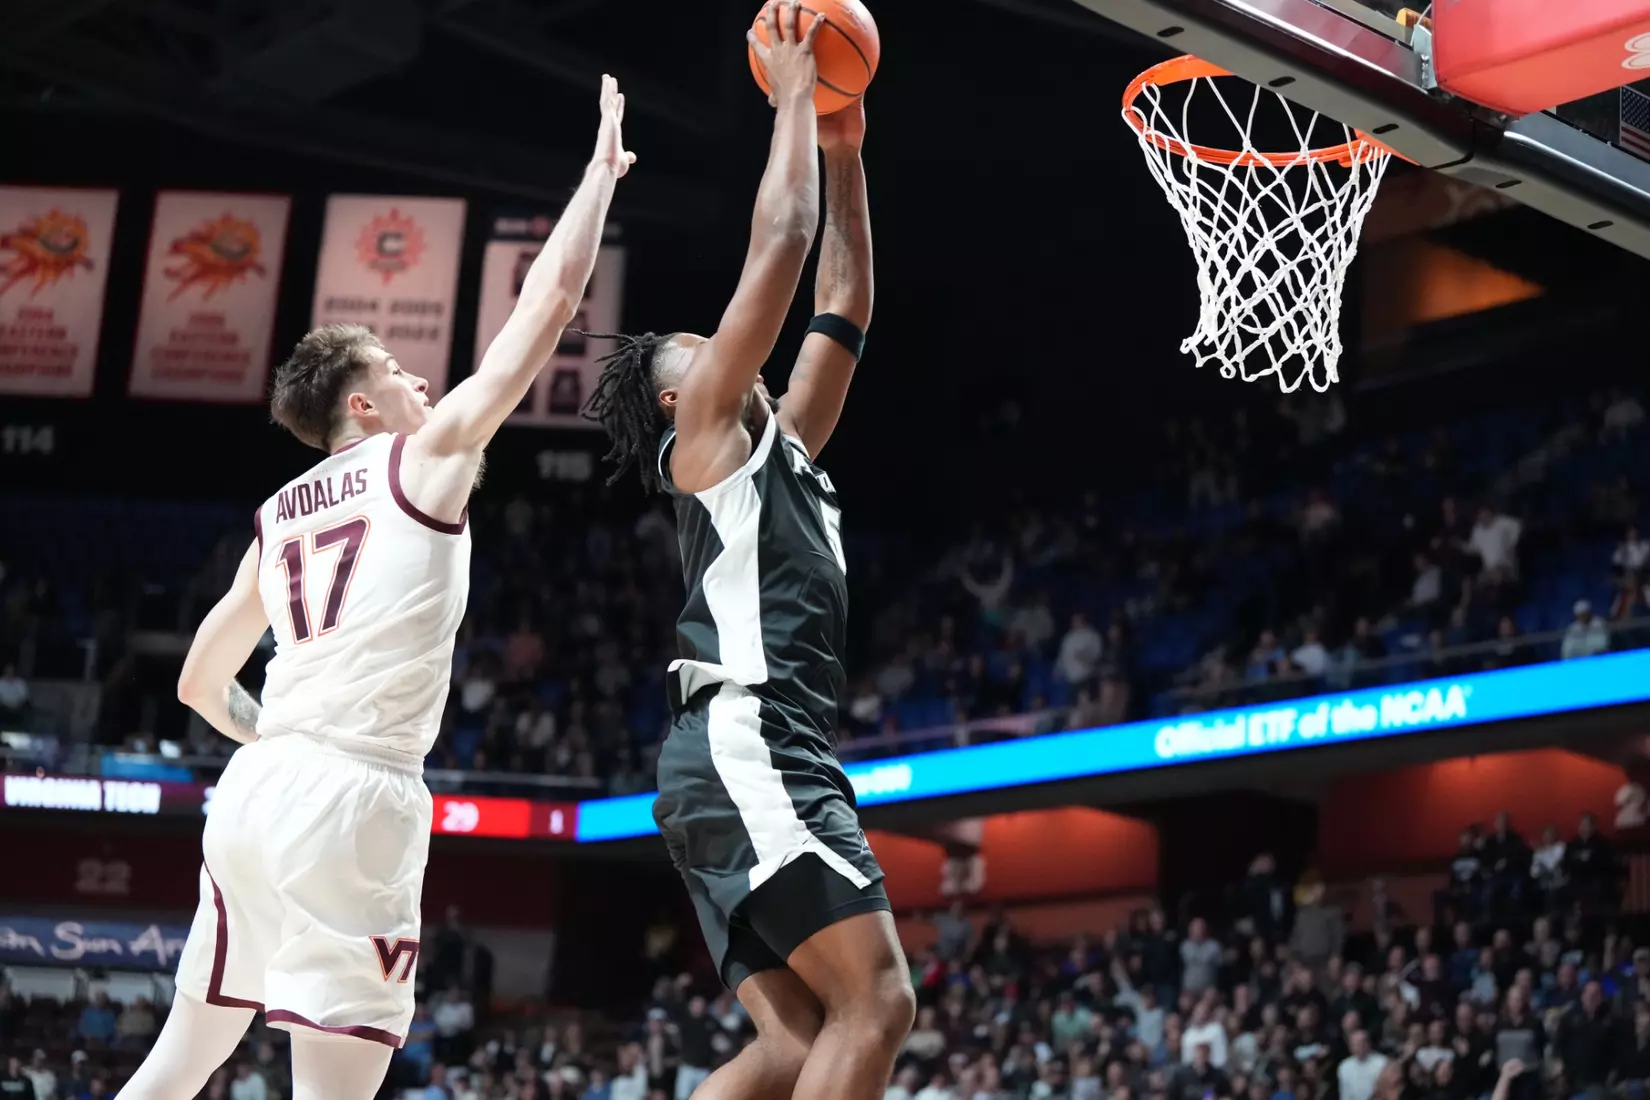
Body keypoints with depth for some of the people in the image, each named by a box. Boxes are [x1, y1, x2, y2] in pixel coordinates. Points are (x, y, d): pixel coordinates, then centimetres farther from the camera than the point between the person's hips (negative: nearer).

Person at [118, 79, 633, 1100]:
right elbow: (550, 301, 2)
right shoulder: (429, 455, 3)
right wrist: (604, 167, 13)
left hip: (253, 789, 7)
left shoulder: (279, 514, 21)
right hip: (353, 799, -7)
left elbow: (200, 685, 27)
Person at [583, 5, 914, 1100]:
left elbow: (845, 304, 30)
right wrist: (792, 95, 9)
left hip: (754, 762, 10)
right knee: (876, 1004, -16)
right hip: (749, 748, -10)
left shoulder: (778, 446, 28)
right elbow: (780, 244, 0)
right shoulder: (707, 427, 5)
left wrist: (844, 146, 31)